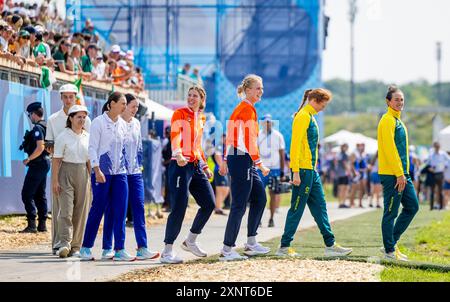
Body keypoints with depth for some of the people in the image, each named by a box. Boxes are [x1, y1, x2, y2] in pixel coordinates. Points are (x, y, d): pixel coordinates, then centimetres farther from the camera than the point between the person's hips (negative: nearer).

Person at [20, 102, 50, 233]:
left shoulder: (38, 128, -16)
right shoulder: (46, 127, 12)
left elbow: (40, 147, -25)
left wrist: (28, 159, -15)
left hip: (37, 164, -10)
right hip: (45, 162, 10)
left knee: (27, 194, -7)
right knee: (40, 195, 13)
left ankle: (32, 224, -12)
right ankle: (42, 224, 13)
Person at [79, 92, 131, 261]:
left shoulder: (123, 124, 12)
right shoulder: (99, 122, -5)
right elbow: (92, 147, -9)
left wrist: (125, 166, 13)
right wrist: (97, 171, -16)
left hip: (120, 172, 6)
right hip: (102, 171, -6)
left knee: (120, 211, -1)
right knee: (97, 209, -2)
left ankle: (119, 250, 1)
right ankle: (86, 248, 8)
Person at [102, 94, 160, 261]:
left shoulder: (136, 124, 12)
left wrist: (139, 164, 16)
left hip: (134, 172, 6)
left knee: (138, 208, -4)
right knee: (113, 210, 1)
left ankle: (142, 248, -8)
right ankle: (107, 249, 7)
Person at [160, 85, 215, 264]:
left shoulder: (201, 118, 18)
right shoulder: (180, 114, -3)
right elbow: (175, 135, -19)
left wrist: (205, 166, 24)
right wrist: (178, 155, -36)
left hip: (196, 166, 7)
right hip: (180, 165, -7)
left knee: (209, 204, 5)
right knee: (179, 208, -11)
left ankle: (190, 241, 22)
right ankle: (167, 252, -6)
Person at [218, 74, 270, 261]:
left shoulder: (240, 108, 17)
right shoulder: (248, 109, -13)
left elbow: (230, 137, 19)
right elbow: (249, 140, -20)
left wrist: (225, 161, 21)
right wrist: (259, 164, -19)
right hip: (242, 159, -10)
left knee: (260, 199, 16)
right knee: (239, 206, -8)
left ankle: (251, 244, 21)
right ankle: (227, 250, -7)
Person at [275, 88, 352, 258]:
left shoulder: (310, 117, 17)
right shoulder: (302, 117, -12)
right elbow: (295, 145, -18)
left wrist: (313, 167, 17)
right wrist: (296, 172, -22)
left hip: (311, 170, 10)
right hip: (303, 169, -10)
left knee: (319, 207, 10)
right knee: (297, 208, -5)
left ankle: (330, 245, 13)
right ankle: (284, 248, 1)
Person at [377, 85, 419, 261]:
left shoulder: (398, 121, 18)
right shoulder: (388, 120, -12)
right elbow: (389, 149, -19)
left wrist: (405, 172, 16)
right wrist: (399, 174, -20)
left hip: (402, 174, 10)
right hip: (391, 174, -10)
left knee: (412, 207, 11)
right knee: (391, 212, -3)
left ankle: (391, 244, 17)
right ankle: (390, 251, 4)